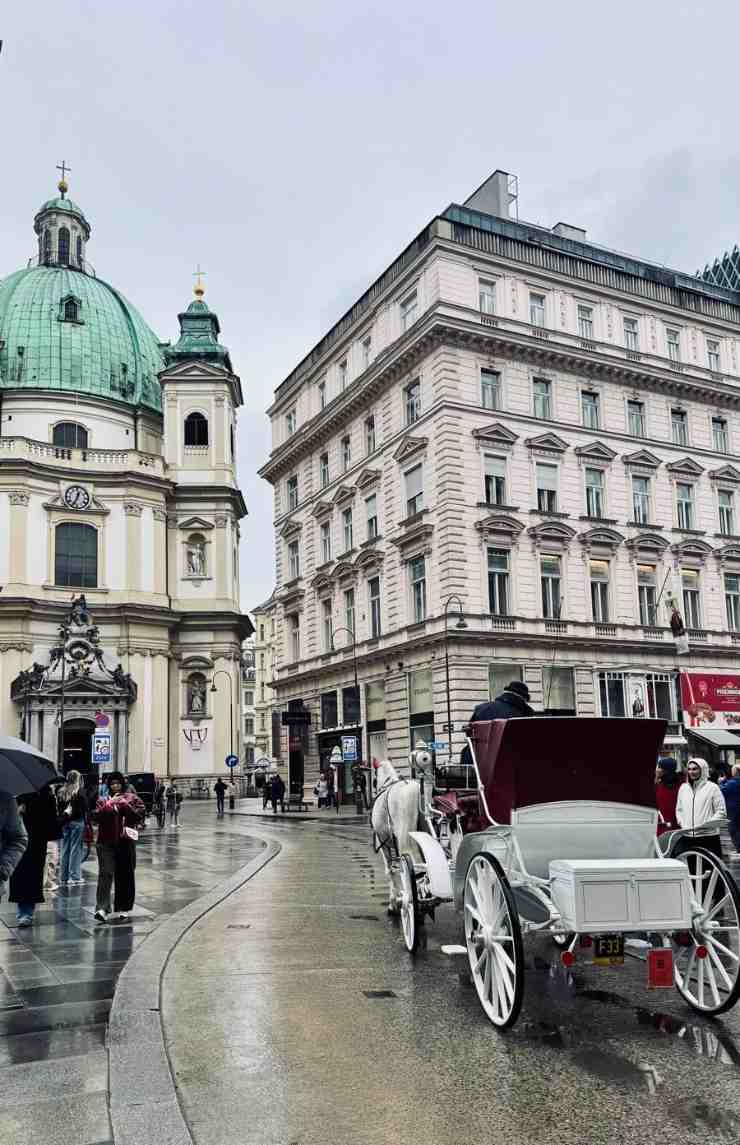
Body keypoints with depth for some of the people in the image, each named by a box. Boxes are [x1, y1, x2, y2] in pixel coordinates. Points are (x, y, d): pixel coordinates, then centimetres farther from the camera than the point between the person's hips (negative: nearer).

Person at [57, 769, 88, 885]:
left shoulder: (61, 791, 7)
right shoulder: (80, 791, -7)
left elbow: (58, 808, 8)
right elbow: (85, 807, -10)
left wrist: (62, 819, 11)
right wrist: (86, 822, -4)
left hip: (64, 822, 5)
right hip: (77, 821, -5)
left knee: (64, 849, 10)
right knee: (75, 849, -1)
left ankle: (63, 877, 15)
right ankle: (75, 877, 0)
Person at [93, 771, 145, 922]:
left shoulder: (131, 798, 10)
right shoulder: (103, 800, 12)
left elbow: (141, 814, -1)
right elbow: (96, 816, -3)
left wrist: (125, 804, -9)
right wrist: (109, 804, -12)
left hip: (126, 841, 0)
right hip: (106, 842, 0)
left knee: (125, 875, 4)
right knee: (105, 874, -11)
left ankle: (123, 908, 16)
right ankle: (102, 909, -15)